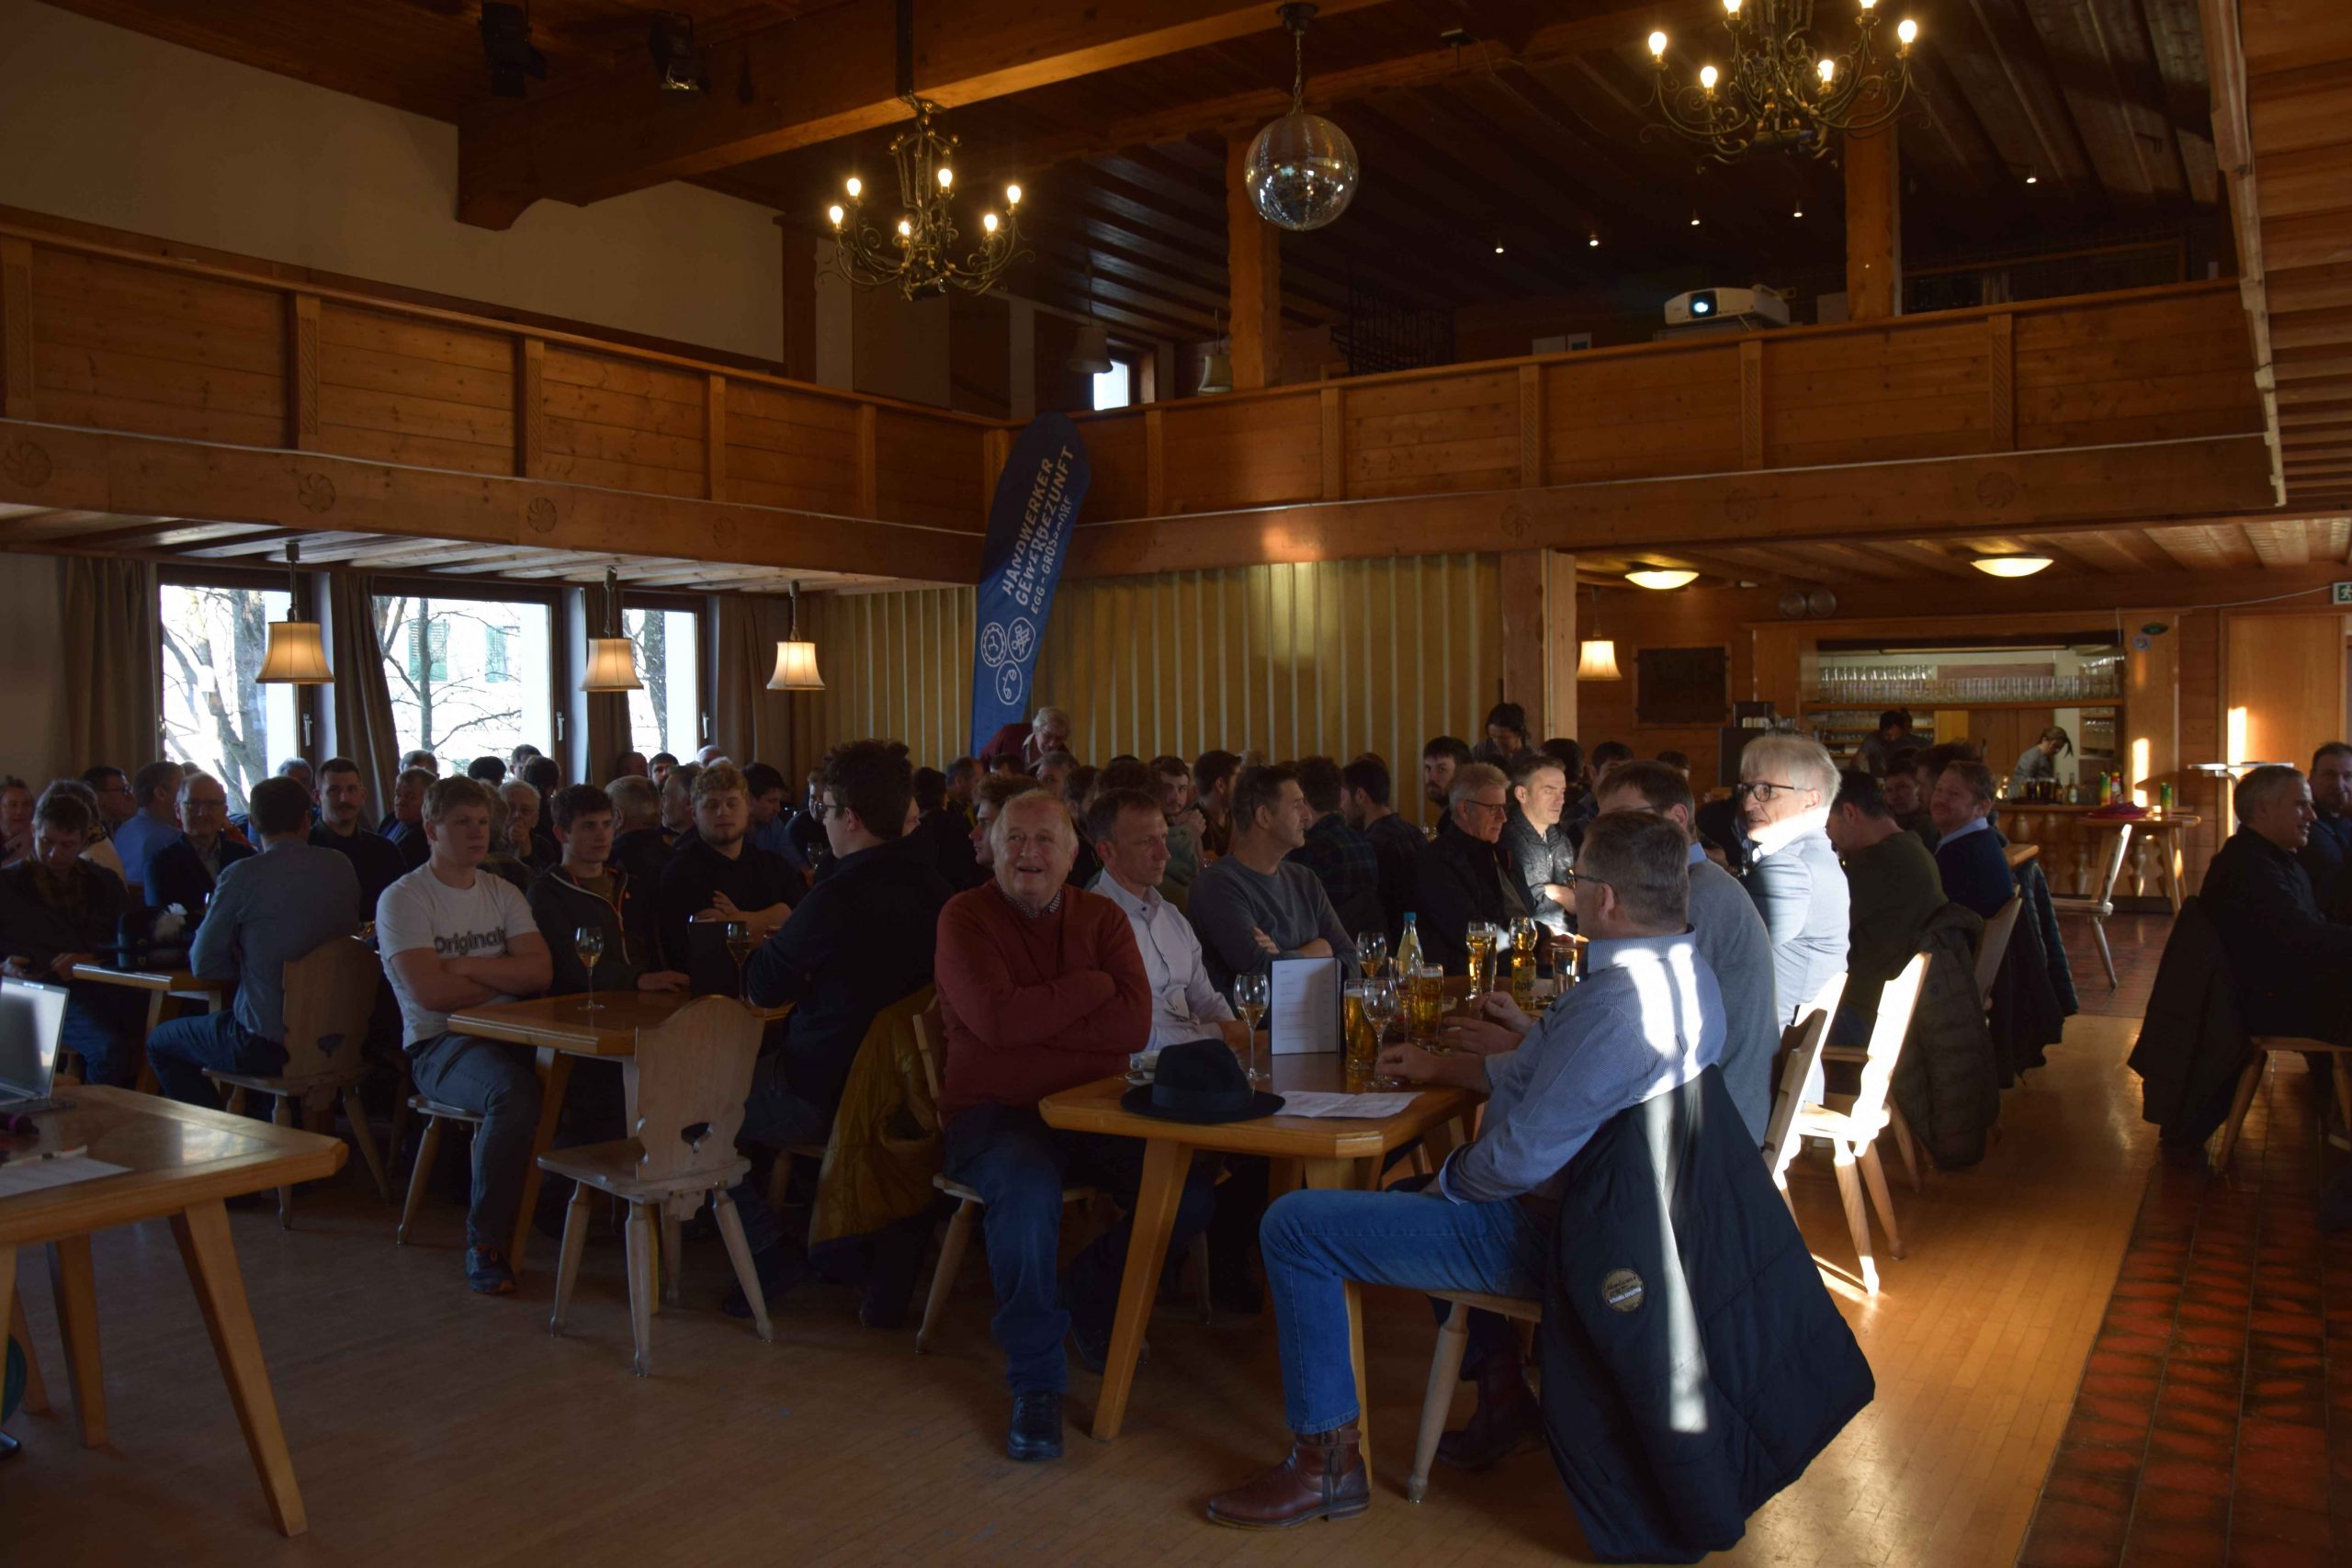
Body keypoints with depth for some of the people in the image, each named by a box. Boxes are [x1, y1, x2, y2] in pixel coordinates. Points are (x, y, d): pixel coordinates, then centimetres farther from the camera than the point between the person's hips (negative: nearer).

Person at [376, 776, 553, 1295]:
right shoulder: (403, 898, 0)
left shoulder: (503, 893, 16)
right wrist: (506, 978, -1)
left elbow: (541, 971, 2)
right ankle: (485, 1243, -23)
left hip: (509, 1036, 5)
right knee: (514, 1091, -36)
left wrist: (466, 966, -8)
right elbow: (429, 992, -13)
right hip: (438, 1044, -5)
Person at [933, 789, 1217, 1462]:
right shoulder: (965, 917, -1)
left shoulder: (1101, 918, 9)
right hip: (994, 1112, -4)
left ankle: (1090, 1301, 11)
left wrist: (1033, 1020, -14)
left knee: (1192, 1190, -18)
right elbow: (996, 1018, -18)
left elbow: (1134, 1024, -7)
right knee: (1029, 1190, -36)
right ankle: (1036, 1382, -17)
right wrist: (1093, 985, -8)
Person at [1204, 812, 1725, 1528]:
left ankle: (1326, 1461, 4)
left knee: (1292, 1225, -8)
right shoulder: (1684, 970, 3)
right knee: (1420, 1189, 36)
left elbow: (1521, 1156, -28)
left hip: (1543, 1230, -10)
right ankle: (1502, 1390, 30)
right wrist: (1441, 1066, 21)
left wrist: (1445, 1180, -8)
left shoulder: (1617, 1003, -30)